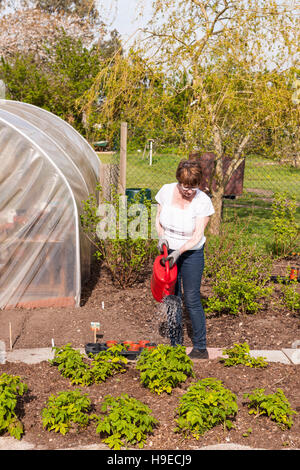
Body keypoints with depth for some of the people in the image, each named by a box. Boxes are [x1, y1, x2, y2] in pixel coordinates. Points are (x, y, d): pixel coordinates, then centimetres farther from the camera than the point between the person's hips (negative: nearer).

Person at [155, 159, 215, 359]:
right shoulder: (166, 191, -8)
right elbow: (158, 218, 5)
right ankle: (176, 344, 22)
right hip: (169, 252, 4)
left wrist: (179, 251, -30)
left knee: (192, 300, -4)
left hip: (191, 254, -4)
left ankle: (201, 348, 7)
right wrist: (161, 236, -13)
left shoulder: (203, 201, -17)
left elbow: (197, 235, -18)